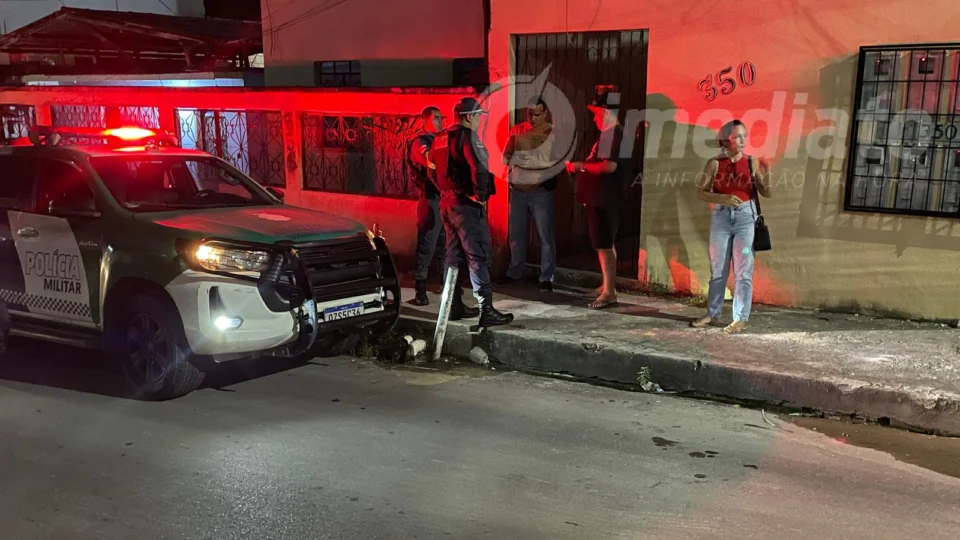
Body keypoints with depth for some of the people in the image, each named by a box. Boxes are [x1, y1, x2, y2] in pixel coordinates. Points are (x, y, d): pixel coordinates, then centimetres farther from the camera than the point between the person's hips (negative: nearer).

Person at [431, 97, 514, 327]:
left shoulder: (440, 138, 13)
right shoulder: (468, 136, -14)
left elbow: (434, 168, 20)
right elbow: (479, 169, -26)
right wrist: (482, 196, -16)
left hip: (447, 202, 9)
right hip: (466, 204, -9)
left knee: (454, 254, 17)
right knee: (479, 256, -8)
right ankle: (486, 310, -9)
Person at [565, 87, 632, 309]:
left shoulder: (614, 133, -17)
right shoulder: (609, 133, 16)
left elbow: (609, 166, -27)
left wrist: (582, 166, -17)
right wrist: (580, 167, 12)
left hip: (605, 199, -11)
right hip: (602, 198, 11)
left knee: (603, 245, -9)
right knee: (606, 243, 17)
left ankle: (609, 292, -6)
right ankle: (608, 286, 27)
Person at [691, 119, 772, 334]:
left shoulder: (751, 163, 0)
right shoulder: (714, 163, -2)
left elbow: (766, 193, 2)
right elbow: (701, 193, -5)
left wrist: (766, 174, -16)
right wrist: (723, 198, -19)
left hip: (745, 216, 0)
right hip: (721, 216, 1)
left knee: (743, 270, 0)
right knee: (718, 268, 10)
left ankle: (741, 318, 6)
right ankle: (712, 313, 22)